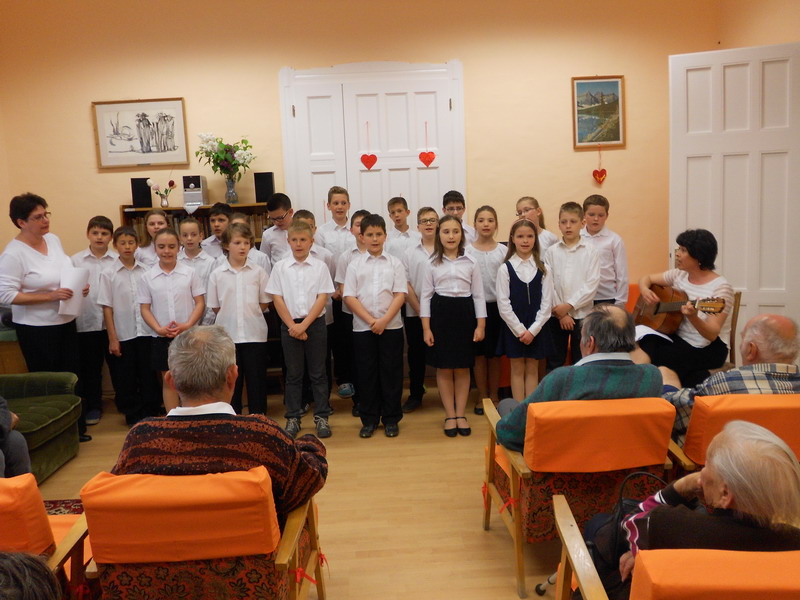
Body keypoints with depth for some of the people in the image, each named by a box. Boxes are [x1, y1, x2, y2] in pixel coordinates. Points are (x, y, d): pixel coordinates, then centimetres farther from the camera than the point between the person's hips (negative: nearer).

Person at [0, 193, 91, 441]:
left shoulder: (53, 239, 3)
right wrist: (50, 296, -25)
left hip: (65, 323, 7)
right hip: (36, 328, -7)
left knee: (72, 377, 14)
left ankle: (75, 428, 28)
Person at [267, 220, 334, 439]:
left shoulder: (320, 266, -1)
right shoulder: (280, 267, 2)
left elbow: (322, 298, -6)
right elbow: (277, 298, -1)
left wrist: (304, 325, -13)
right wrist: (292, 325, -9)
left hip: (315, 324, -1)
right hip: (289, 325, 1)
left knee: (318, 372, 6)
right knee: (293, 374, 8)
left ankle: (321, 416, 15)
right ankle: (293, 417, 17)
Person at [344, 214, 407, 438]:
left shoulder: (395, 263, 3)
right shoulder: (355, 264, 4)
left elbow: (400, 295, -4)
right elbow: (349, 297, -2)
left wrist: (384, 320, -15)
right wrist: (371, 320, -12)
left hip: (391, 326, 0)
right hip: (363, 327, 1)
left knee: (391, 371, 4)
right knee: (366, 372, 6)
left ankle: (391, 419, 16)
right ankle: (369, 419, 17)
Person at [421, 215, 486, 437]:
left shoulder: (471, 263, 3)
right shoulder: (432, 264, 2)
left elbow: (478, 295, 4)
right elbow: (426, 296, 1)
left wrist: (480, 325, -2)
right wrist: (426, 328, -4)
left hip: (464, 314, 0)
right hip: (440, 314, 0)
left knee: (463, 368, 7)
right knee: (444, 368, 5)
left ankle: (461, 414, 18)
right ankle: (450, 415, 16)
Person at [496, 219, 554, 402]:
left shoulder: (543, 269, 1)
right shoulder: (505, 269, -4)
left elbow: (547, 302, -2)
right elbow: (503, 304, -7)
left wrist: (532, 330, -11)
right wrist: (520, 330, -11)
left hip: (536, 328, 1)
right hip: (513, 327, -1)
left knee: (532, 369, 8)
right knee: (517, 369, 6)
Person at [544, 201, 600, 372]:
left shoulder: (590, 252, -2)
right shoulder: (551, 252, 1)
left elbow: (592, 285, -8)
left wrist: (569, 305, -14)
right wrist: (560, 313, -9)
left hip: (582, 314, -1)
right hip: (556, 315, 1)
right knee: (554, 362, 8)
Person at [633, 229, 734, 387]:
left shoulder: (720, 287, -15)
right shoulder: (679, 275, 3)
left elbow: (712, 334, -22)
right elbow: (647, 278, 16)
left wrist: (693, 317, -42)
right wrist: (644, 290, -7)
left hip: (708, 349, -6)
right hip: (678, 338, 6)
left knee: (646, 357, -27)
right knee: (645, 342, -29)